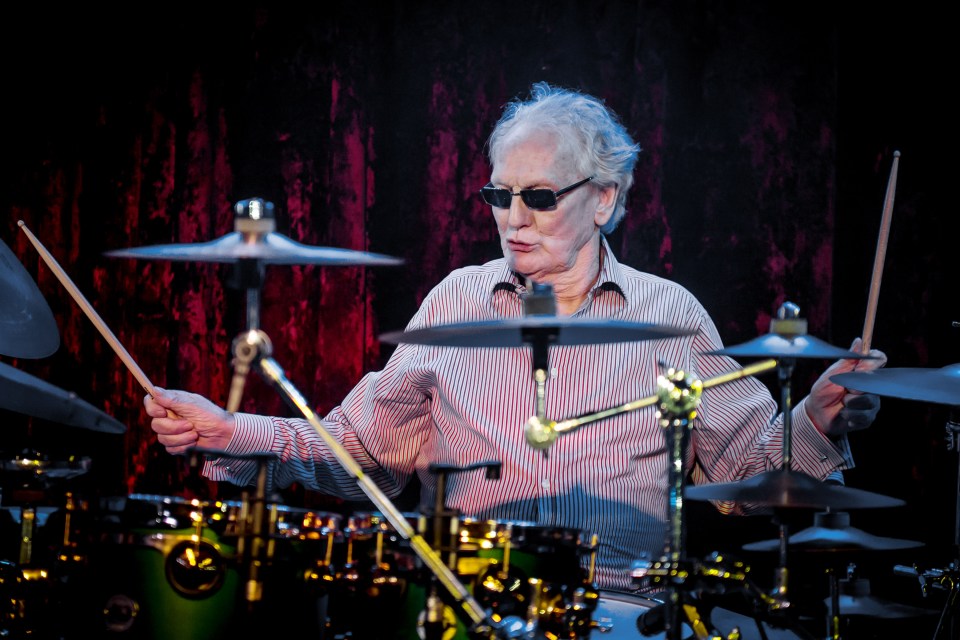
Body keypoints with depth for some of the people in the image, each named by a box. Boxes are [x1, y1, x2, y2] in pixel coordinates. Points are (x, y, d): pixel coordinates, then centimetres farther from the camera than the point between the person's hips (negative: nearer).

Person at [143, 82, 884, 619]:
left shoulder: (670, 313, 9)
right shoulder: (457, 301, 12)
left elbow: (749, 463, 9)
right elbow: (359, 448, 11)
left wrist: (816, 426, -12)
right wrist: (230, 434, -3)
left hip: (623, 603, -1)